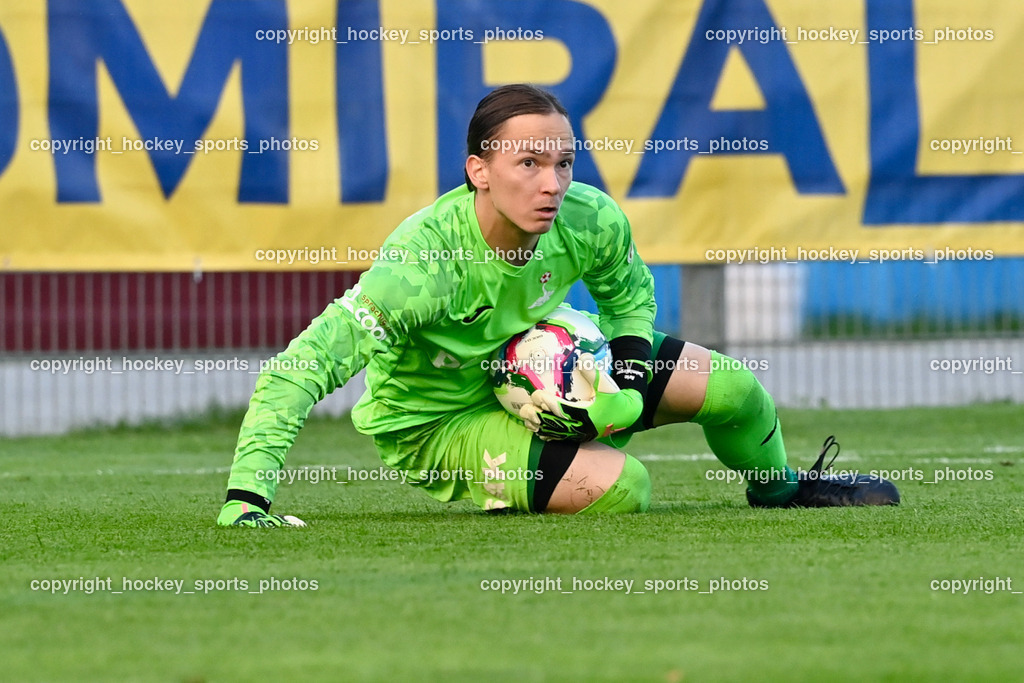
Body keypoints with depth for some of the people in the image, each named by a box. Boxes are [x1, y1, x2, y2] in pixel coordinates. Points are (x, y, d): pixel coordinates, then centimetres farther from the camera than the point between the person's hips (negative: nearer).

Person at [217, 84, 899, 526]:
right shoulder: (426, 260, -39)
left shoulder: (591, 222, -21)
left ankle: (781, 488, 38)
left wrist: (629, 372, -13)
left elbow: (629, 291, 6)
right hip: (439, 419, -6)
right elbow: (299, 367, -43)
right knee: (621, 486, -27)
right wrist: (246, 498, -51)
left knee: (731, 388, 2)